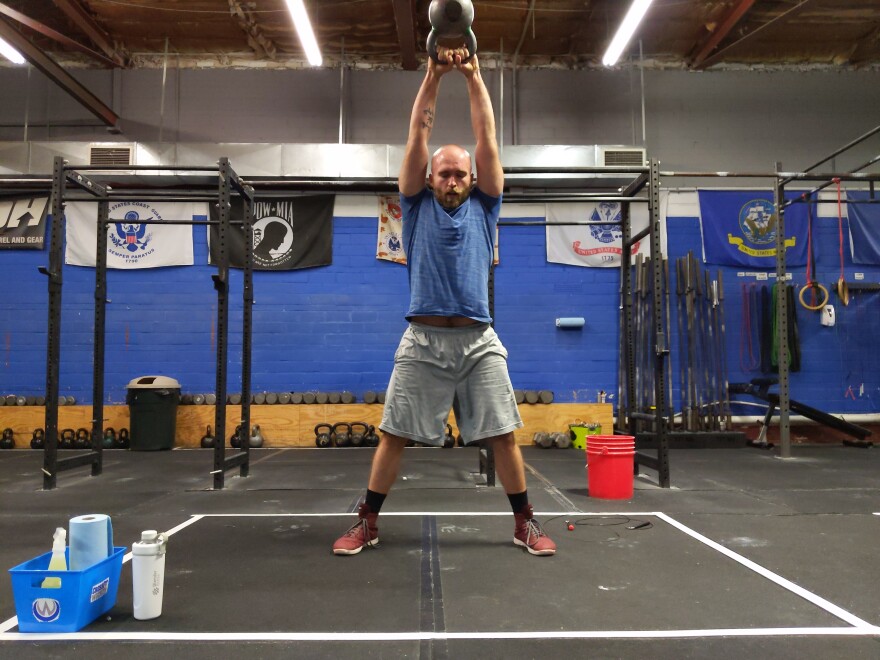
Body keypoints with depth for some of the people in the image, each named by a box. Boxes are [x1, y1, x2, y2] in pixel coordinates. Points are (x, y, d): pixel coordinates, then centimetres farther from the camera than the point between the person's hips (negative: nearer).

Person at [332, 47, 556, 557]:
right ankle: (367, 524, 19)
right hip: (423, 340, 0)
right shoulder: (418, 207, 11)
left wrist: (475, 77, 8)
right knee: (394, 436, 4)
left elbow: (487, 136, 8)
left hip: (479, 341, 1)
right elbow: (418, 134, 7)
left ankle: (526, 524, 19)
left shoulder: (483, 207, 12)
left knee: (503, 435, 3)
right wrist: (433, 77, 5)